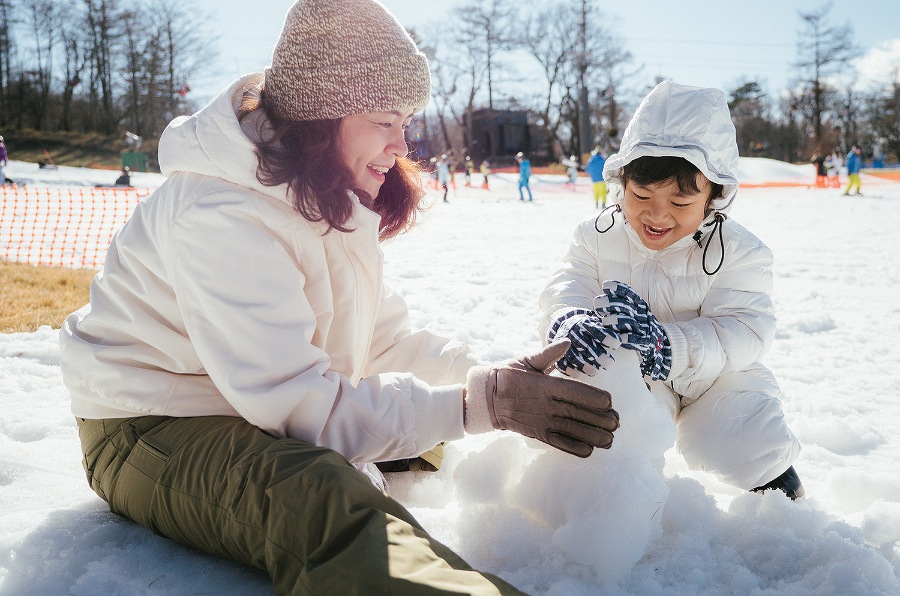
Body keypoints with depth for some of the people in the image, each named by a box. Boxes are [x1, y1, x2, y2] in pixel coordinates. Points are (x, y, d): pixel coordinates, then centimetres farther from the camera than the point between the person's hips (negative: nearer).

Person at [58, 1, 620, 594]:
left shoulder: (332, 202, 3)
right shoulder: (218, 215, -27)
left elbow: (384, 337, 4)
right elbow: (295, 401, -32)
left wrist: (493, 377, -11)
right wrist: (481, 402, -33)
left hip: (263, 409, 10)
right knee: (320, 497, -37)